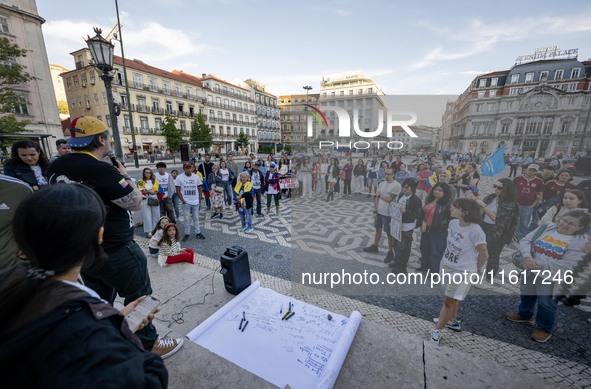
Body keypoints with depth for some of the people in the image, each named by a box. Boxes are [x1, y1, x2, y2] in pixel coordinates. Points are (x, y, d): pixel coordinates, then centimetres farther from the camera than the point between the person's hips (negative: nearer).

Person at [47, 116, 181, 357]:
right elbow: (136, 203, -18)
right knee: (139, 297, 10)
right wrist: (125, 177, -4)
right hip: (116, 252, -8)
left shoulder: (55, 167, 1)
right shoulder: (102, 170, -25)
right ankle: (148, 345, 25)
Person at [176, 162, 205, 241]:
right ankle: (187, 234, 15)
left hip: (195, 202, 3)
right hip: (186, 202, -2)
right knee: (187, 219, 4)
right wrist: (182, 200, -9)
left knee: (196, 218, 11)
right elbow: (178, 190, -3)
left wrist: (199, 198, 1)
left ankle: (198, 233, 18)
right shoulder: (179, 177, -4)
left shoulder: (196, 176, 4)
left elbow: (200, 188, 10)